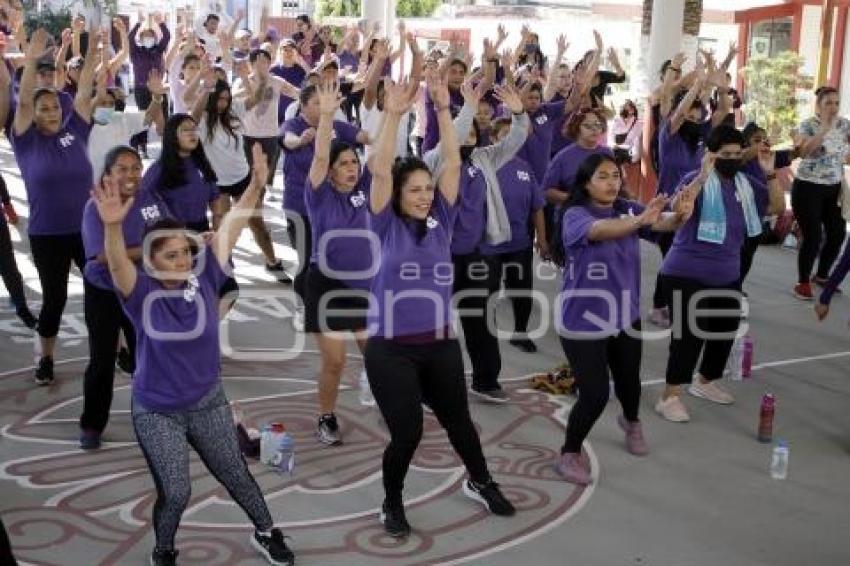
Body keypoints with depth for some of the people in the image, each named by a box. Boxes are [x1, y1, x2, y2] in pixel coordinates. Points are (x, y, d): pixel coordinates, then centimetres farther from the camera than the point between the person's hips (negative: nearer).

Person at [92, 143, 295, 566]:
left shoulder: (203, 277, -13)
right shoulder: (142, 292, -20)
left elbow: (231, 228, -19)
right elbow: (117, 263, -40)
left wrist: (256, 185, -31)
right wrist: (113, 226, -60)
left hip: (208, 401, 3)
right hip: (156, 411, -3)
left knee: (235, 473, 18)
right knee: (175, 491, 2)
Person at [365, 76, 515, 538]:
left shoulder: (440, 221, 2)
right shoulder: (387, 226, -6)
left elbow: (453, 163, -4)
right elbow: (381, 172, -18)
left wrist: (443, 110, -11)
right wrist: (394, 115, -23)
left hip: (440, 342, 4)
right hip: (391, 347, -4)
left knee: (458, 419, 21)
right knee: (407, 432, -3)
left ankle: (480, 482, 46)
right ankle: (392, 503, 24)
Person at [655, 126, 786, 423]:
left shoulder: (746, 184, 5)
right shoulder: (696, 179, -13)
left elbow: (777, 207, 3)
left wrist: (770, 173, -9)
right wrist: (702, 176, -38)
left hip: (727, 275, 7)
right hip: (686, 273, -7)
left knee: (725, 329, 17)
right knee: (689, 333, -11)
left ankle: (705, 382, 38)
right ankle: (669, 397, -2)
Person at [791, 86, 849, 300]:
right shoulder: (808, 124, -10)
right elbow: (804, 151, -27)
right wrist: (825, 127, -27)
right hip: (808, 188, -6)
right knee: (813, 237, -9)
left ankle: (821, 275, 30)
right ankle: (803, 282, 6)